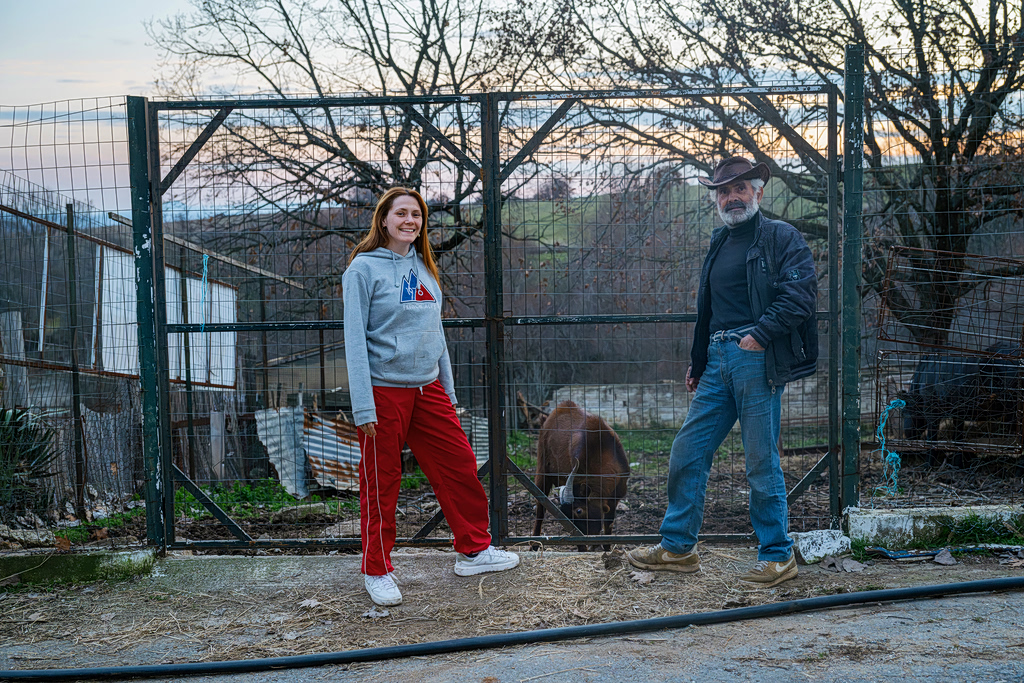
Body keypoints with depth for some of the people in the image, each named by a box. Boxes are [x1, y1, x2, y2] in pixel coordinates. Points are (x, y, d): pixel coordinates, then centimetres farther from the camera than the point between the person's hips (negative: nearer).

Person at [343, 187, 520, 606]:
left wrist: (448, 389, 15)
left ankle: (473, 551, 26)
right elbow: (355, 339, -11)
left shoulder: (423, 267, 12)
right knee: (382, 485, 3)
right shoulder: (363, 269, -7)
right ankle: (377, 572, 18)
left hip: (428, 388, 6)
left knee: (460, 466, 9)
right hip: (384, 390, -6)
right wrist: (364, 406, -17)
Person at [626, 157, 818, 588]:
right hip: (719, 361, 7)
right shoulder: (720, 245, 21)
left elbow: (800, 294, -13)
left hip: (758, 360, -7)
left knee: (762, 462, -1)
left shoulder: (782, 239, -2)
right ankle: (678, 546, 19)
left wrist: (761, 333, -20)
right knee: (687, 451, 7)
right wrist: (697, 363, 25)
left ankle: (777, 556, 12)